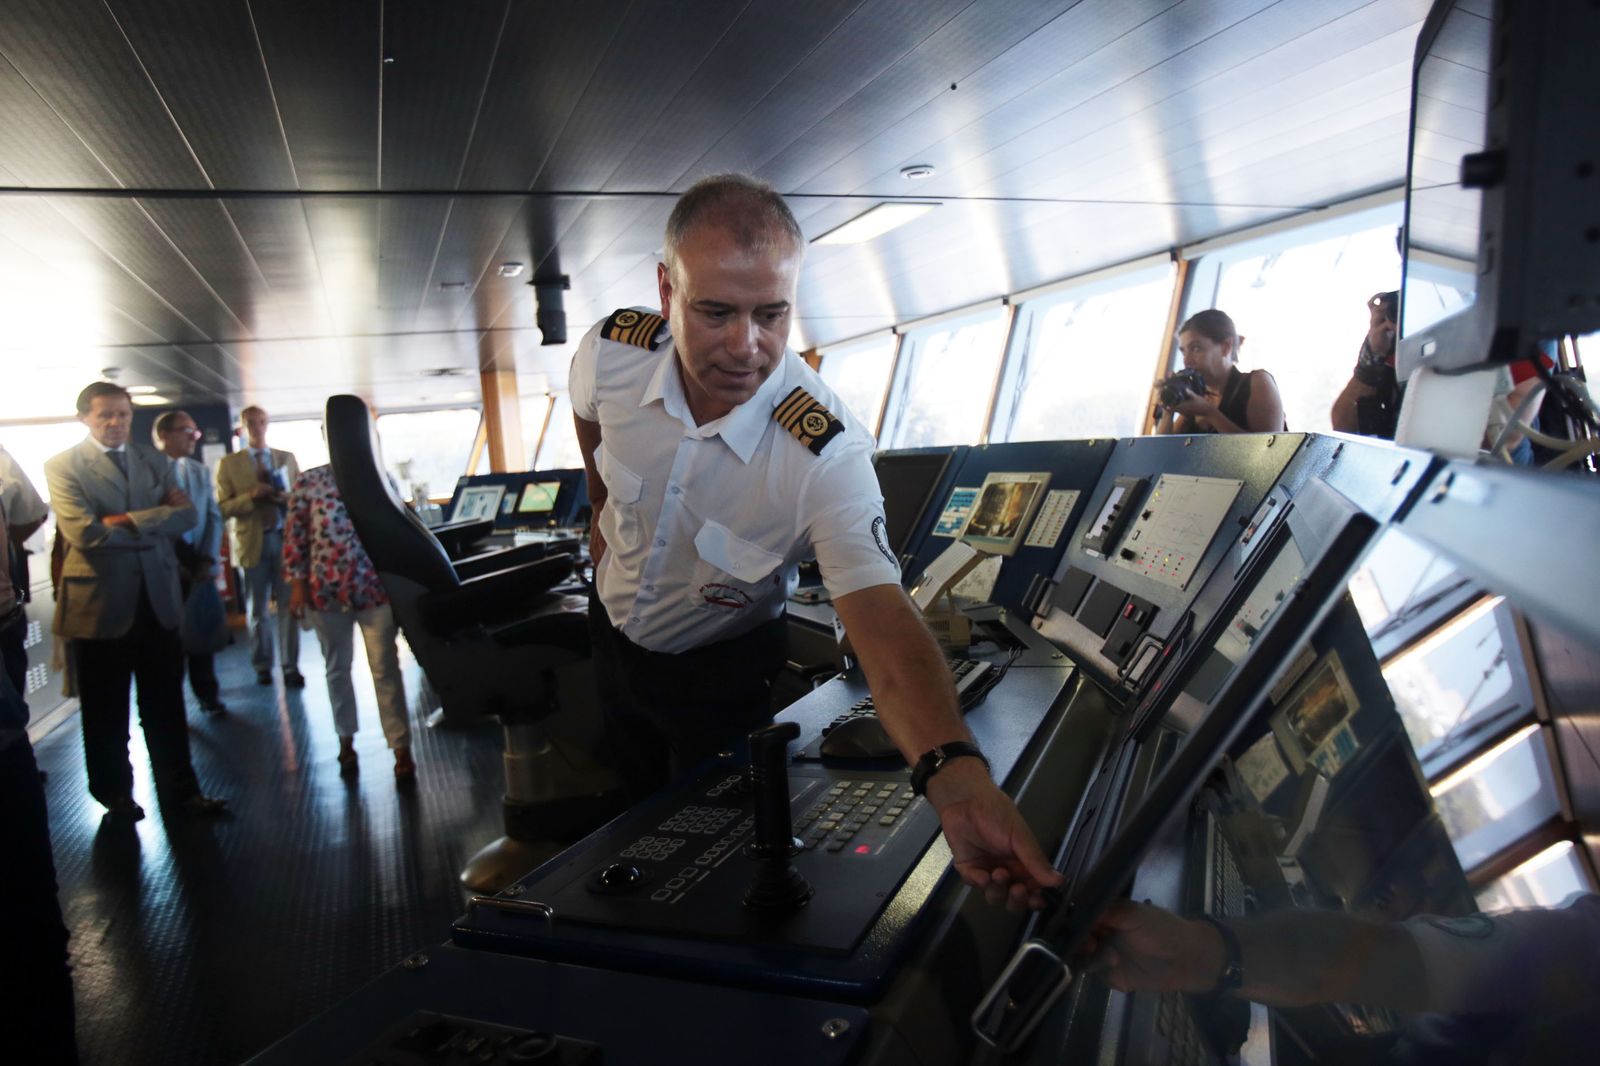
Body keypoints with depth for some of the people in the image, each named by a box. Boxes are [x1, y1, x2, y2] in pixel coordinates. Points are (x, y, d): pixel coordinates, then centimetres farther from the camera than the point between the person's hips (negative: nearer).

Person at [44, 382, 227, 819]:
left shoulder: (153, 460, 9)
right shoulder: (63, 466, -5)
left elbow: (186, 514, -4)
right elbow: (83, 532, -18)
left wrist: (131, 520, -17)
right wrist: (155, 524, -11)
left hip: (157, 595, 3)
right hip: (100, 600, -3)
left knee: (165, 701, 11)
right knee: (106, 707, 11)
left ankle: (179, 786, 21)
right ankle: (115, 792, 28)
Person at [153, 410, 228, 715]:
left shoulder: (200, 471, 11)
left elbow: (214, 516, 8)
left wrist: (208, 560, -4)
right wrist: (171, 564, -11)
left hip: (198, 565, 4)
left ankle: (208, 694, 22)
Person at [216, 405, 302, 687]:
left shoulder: (287, 458, 11)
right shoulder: (228, 464, 4)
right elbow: (223, 508, -3)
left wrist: (289, 498, -11)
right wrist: (251, 496, -18)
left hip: (285, 539, 1)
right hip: (252, 542, -1)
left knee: (288, 606, 1)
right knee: (257, 610, 10)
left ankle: (291, 666, 7)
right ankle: (262, 665, 22)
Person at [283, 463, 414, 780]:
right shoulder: (308, 482, 1)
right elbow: (295, 536, 2)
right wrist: (297, 584, -2)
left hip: (375, 587, -1)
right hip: (327, 589, 1)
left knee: (385, 668, 0)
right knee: (337, 668, 15)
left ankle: (401, 748, 5)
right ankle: (346, 739, 31)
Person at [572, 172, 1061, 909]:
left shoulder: (827, 454, -37)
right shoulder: (611, 353, -25)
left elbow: (882, 621, -48)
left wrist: (956, 776, -63)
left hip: (721, 670, -3)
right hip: (614, 634, 4)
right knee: (637, 804, 28)